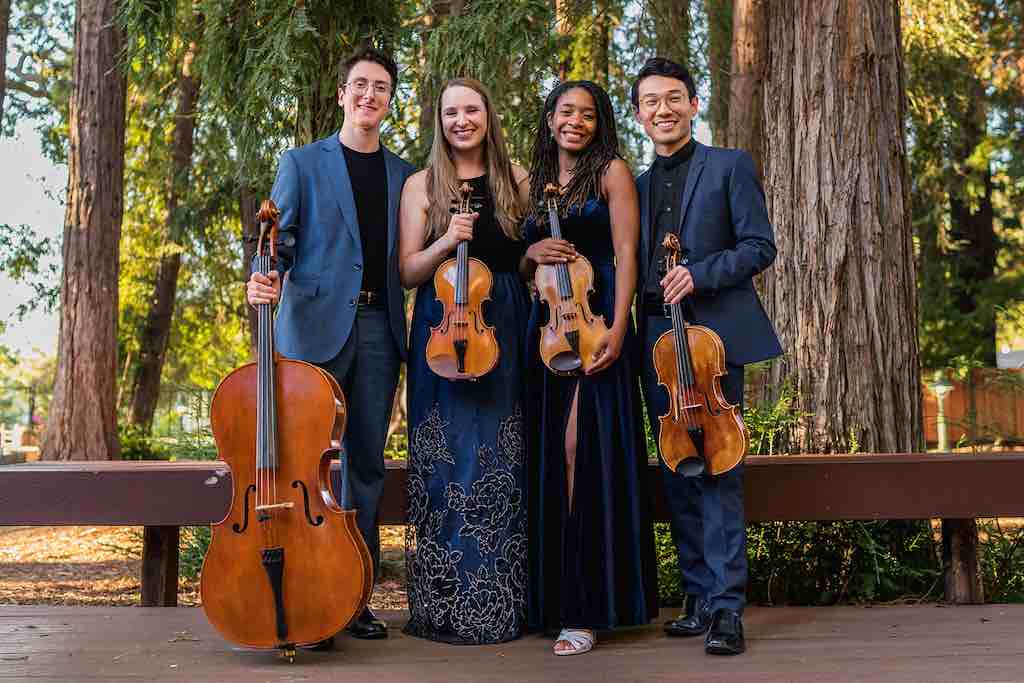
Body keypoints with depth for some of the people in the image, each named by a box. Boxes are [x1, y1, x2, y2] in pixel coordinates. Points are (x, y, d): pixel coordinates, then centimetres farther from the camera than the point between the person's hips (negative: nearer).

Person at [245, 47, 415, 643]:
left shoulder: (404, 175, 15)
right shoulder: (302, 163, 8)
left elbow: (407, 258, 15)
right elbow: (280, 240, 2)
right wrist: (265, 279, -16)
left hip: (378, 328, 3)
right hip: (315, 325, -3)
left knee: (367, 461, 6)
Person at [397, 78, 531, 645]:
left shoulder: (516, 180, 12)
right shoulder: (422, 185, 7)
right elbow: (407, 273, 1)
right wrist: (445, 242, -15)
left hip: (506, 333, 2)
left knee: (501, 465, 2)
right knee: (448, 465, -2)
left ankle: (500, 603, 13)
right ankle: (444, 606, 9)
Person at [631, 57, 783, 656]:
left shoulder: (731, 166, 5)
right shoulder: (637, 185, 18)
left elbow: (760, 246, -2)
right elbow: (633, 264, 17)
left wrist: (699, 274, -16)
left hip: (714, 334, -5)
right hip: (657, 337, 5)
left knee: (719, 469, -9)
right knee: (677, 472, 7)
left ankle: (726, 607, -4)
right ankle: (700, 598, 16)